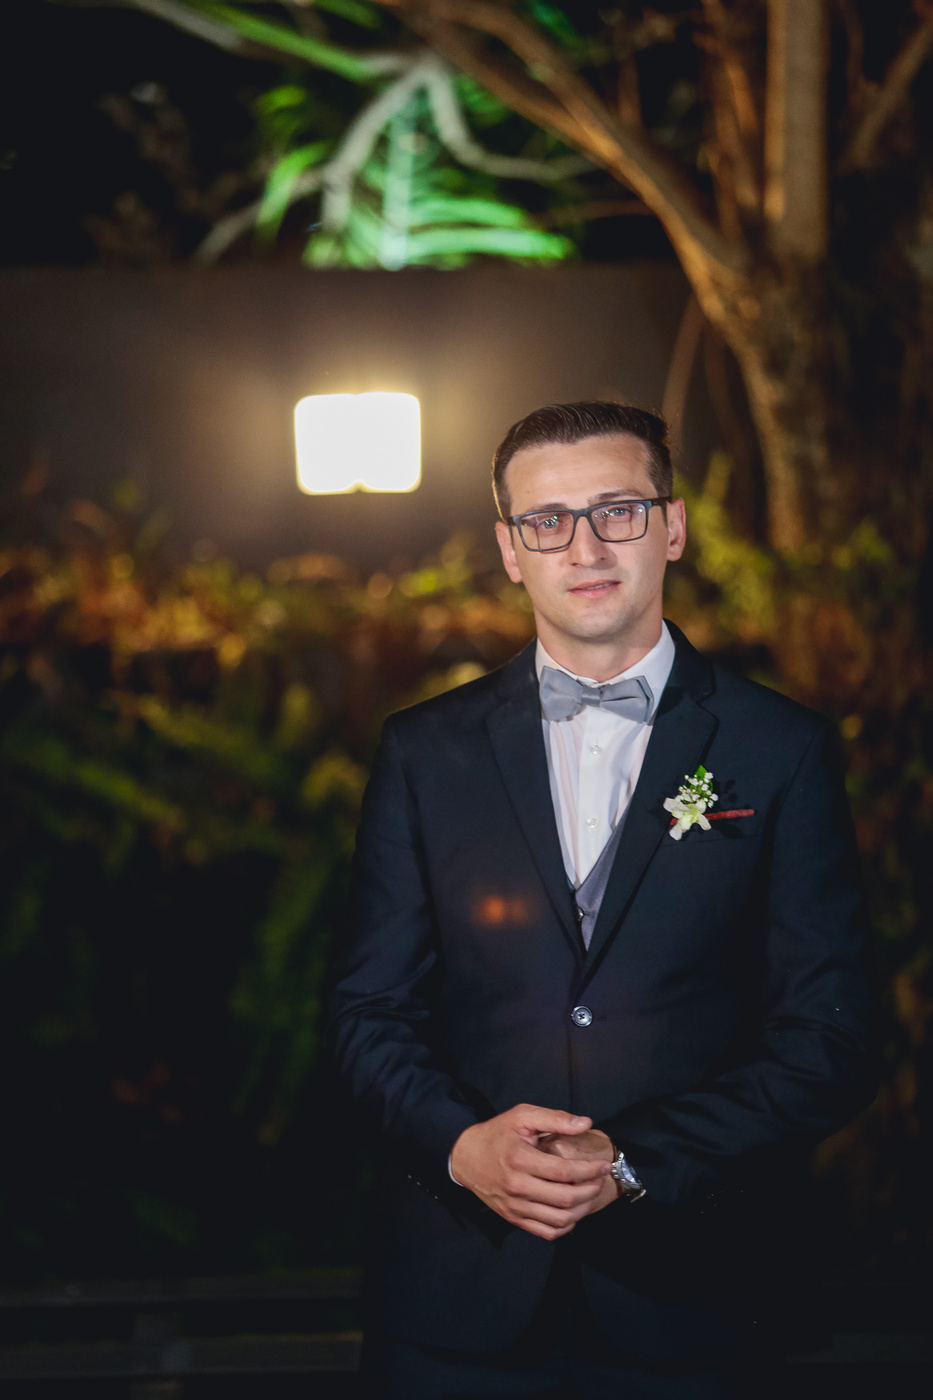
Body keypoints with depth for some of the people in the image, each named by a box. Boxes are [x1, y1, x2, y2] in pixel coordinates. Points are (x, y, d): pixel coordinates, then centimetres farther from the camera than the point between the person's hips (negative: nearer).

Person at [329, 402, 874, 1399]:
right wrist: (462, 1145, -14)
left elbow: (826, 1039, -4)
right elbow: (369, 1008, 5)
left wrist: (636, 1164, -14)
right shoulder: (425, 752, 4)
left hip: (685, 1289, -1)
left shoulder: (782, 751, -1)